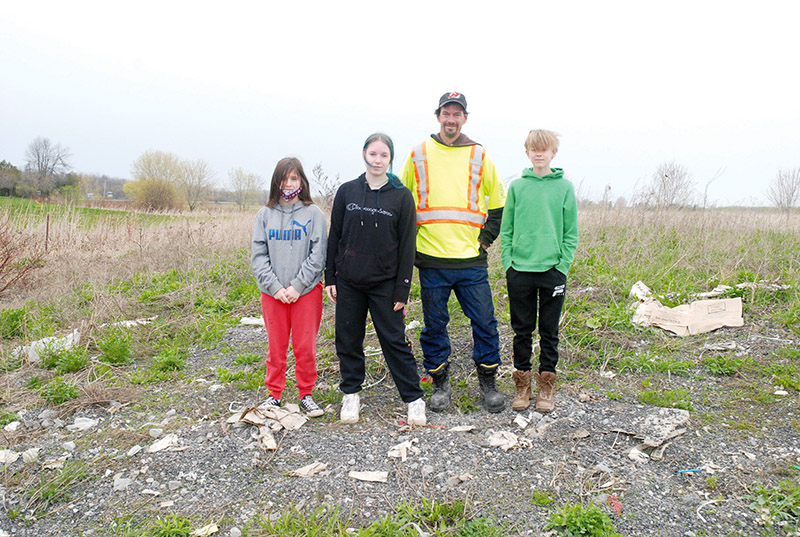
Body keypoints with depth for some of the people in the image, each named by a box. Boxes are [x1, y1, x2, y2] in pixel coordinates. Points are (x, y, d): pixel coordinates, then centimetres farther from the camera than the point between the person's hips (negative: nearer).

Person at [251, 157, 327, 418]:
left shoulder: (314, 214, 0)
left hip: (307, 291, -2)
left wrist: (297, 285, -12)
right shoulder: (265, 215, 7)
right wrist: (275, 287, -8)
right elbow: (258, 256, 3)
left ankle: (306, 394, 19)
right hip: (272, 292, 2)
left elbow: (318, 255, -5)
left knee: (305, 346, 4)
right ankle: (274, 394, 24)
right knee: (276, 346, 9)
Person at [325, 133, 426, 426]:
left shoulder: (401, 196, -3)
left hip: (385, 284, -2)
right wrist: (330, 278, 4)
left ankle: (414, 399, 14)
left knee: (395, 341, 1)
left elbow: (407, 246, -3)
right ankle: (351, 394, 28)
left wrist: (402, 290, -6)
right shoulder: (347, 191, 4)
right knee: (348, 340, 10)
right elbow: (334, 237, 8)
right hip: (348, 283, 3)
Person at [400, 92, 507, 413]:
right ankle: (440, 383, 23)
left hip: (471, 260, 0)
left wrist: (485, 238, 4)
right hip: (431, 259, 0)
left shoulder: (479, 156, 7)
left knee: (484, 323, 3)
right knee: (434, 324, 8)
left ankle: (488, 383, 21)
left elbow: (499, 204, 14)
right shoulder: (418, 155, 7)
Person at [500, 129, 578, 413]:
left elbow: (571, 233, 2)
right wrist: (508, 262, -1)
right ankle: (522, 382, 22)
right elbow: (506, 229, 6)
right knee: (522, 330, 10)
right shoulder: (517, 186, 4)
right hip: (519, 270, 1)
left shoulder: (564, 187, 1)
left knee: (549, 331, 9)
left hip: (552, 271, -1)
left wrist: (562, 265, -5)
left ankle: (546, 384, 22)